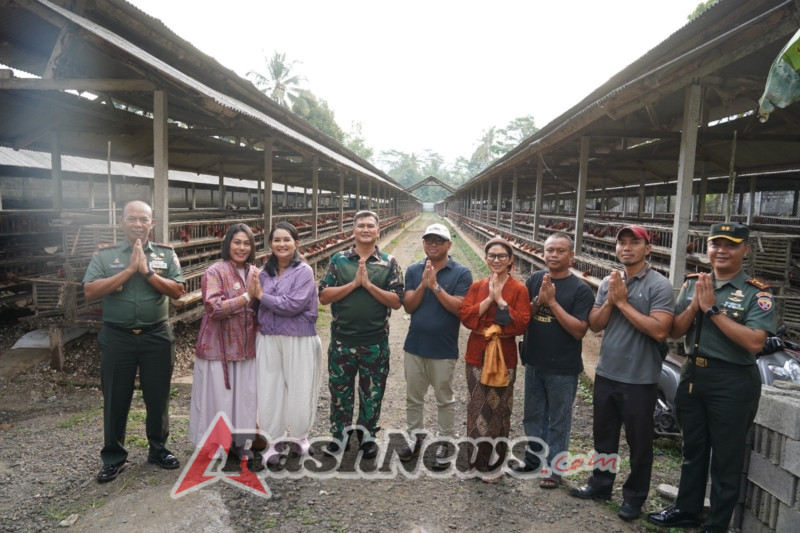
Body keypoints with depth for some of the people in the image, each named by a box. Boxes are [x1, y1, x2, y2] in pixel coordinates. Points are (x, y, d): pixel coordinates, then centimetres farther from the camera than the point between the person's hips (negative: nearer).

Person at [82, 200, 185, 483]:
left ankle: (158, 449, 28)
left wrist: (147, 271, -17)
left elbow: (178, 291, -7)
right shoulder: (104, 254, 0)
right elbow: (90, 291, -12)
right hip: (116, 338, 0)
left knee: (158, 397, 11)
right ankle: (113, 456, 24)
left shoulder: (166, 254, 2)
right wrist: (129, 270, -17)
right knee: (115, 399, 9)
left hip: (157, 337, 1)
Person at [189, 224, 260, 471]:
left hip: (246, 346, 5)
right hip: (219, 347, -5)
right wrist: (247, 296, -21)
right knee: (218, 397, 4)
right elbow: (214, 308, -22)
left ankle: (239, 443, 25)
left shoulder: (255, 273, 7)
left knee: (244, 397, 10)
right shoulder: (215, 272, -10)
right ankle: (214, 447, 21)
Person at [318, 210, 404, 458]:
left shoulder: (389, 263, -2)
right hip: (342, 340, 1)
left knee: (372, 392, 14)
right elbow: (323, 296, -6)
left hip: (376, 342, 0)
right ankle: (340, 434, 33)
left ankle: (367, 435, 34)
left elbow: (397, 301, -8)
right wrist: (354, 283, -17)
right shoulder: (338, 259, 0)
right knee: (339, 389, 14)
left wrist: (368, 284, -18)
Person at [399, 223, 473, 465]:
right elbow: (408, 306, -5)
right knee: (413, 397, 15)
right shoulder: (413, 270, 1)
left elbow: (460, 308, -16)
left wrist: (436, 286, -23)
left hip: (444, 348, -3)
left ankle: (444, 441, 26)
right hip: (414, 345, 3)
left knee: (444, 399, 11)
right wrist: (423, 284, -20)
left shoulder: (461, 273, -8)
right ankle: (414, 437, 32)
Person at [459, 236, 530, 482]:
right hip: (477, 356, 3)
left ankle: (493, 462, 22)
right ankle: (478, 459, 25)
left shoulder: (519, 289, -5)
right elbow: (465, 316, -7)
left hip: (504, 357, -2)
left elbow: (521, 324, -14)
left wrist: (500, 300, -18)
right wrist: (489, 299, -14)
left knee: (498, 410, 6)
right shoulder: (477, 286, 5)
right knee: (477, 409, 9)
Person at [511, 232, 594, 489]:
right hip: (533, 363, 4)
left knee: (558, 421, 10)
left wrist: (552, 301, -21)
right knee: (533, 416, 18)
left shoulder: (580, 289, -11)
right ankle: (533, 458, 36)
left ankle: (554, 468, 25)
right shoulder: (534, 280, 1)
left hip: (563, 368, -4)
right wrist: (538, 300, -17)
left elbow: (579, 330, -18)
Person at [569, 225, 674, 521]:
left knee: (638, 441, 10)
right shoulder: (608, 283, 5)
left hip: (639, 379, -5)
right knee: (603, 434, 19)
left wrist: (623, 302, -18)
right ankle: (601, 483, 36)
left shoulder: (659, 285, -12)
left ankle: (634, 497, 26)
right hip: (606, 373, 6)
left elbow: (659, 331, -23)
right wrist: (610, 301, -13)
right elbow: (594, 325, 3)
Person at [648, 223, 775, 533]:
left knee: (726, 459, 8)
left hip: (733, 382, -5)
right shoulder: (692, 283, 5)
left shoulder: (757, 293, -10)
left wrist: (713, 309, -22)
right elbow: (675, 332, 1)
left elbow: (754, 343, -23)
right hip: (693, 374, 5)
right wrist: (696, 304, -15)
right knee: (693, 449, 19)